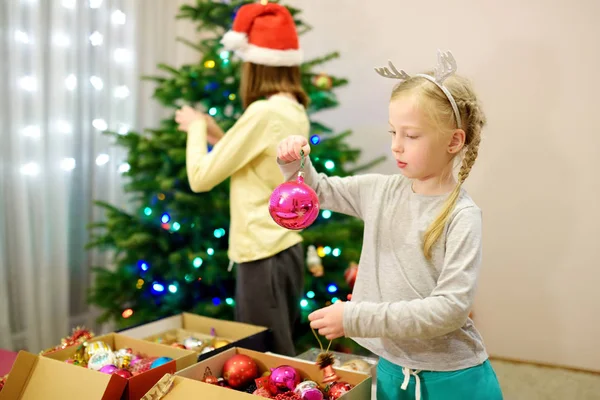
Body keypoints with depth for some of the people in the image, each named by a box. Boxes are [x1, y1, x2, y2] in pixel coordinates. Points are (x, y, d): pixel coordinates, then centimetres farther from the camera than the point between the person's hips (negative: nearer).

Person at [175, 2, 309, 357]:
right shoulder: (296, 112, 8)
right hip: (286, 249, 9)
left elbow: (200, 178, -14)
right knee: (281, 357, 19)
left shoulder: (264, 112, -19)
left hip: (264, 255, -9)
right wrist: (216, 134, 16)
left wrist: (196, 127, 2)